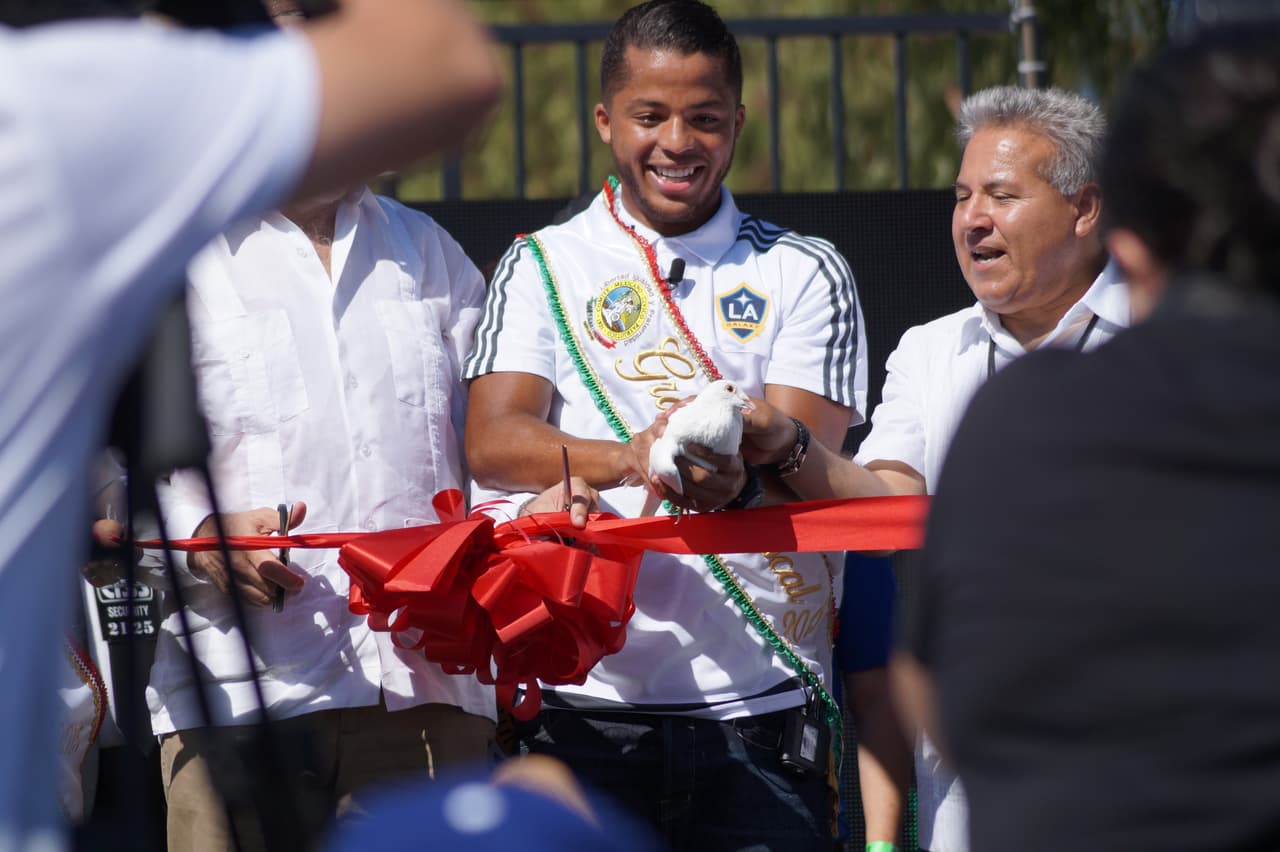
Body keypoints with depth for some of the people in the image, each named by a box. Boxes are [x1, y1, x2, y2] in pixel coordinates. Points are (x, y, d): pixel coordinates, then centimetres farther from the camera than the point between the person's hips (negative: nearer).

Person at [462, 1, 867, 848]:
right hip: (588, 703, 0)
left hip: (761, 710, 0)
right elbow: (491, 445, -5)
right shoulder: (544, 267, 10)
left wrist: (738, 476, -27)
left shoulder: (804, 274, 9)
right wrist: (630, 459, -24)